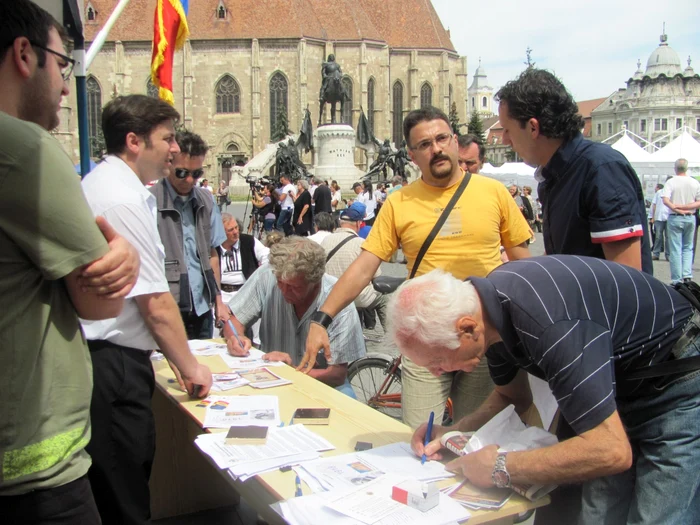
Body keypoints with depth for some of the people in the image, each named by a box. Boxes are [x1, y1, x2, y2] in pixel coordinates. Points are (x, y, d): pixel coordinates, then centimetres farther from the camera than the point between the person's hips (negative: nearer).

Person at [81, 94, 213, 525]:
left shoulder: (98, 184, 13)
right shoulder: (124, 200, -18)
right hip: (114, 364, -10)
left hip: (105, 358, 10)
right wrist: (190, 367, -3)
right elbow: (155, 302, -18)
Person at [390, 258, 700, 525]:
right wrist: (455, 433, -7)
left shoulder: (548, 323, -37)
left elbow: (610, 451, -38)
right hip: (624, 388, 8)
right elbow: (512, 395, 9)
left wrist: (500, 468, -28)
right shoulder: (487, 305, -9)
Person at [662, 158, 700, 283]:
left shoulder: (671, 182, -6)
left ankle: (677, 280, 2)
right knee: (688, 248, 16)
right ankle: (687, 275, 2)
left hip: (675, 218, -3)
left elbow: (665, 200, -20)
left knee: (675, 249, 2)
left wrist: (676, 209, -16)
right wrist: (685, 207, -8)